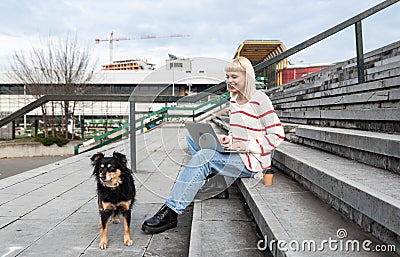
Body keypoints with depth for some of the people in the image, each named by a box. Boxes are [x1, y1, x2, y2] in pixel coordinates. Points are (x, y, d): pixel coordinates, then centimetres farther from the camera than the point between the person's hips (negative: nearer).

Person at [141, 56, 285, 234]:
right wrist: (228, 139, 0)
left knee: (203, 157, -29)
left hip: (253, 161, -8)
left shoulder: (259, 99, -10)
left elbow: (278, 135, -12)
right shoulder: (233, 100, 13)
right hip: (235, 156, 8)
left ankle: (171, 212, -28)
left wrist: (247, 145, -18)